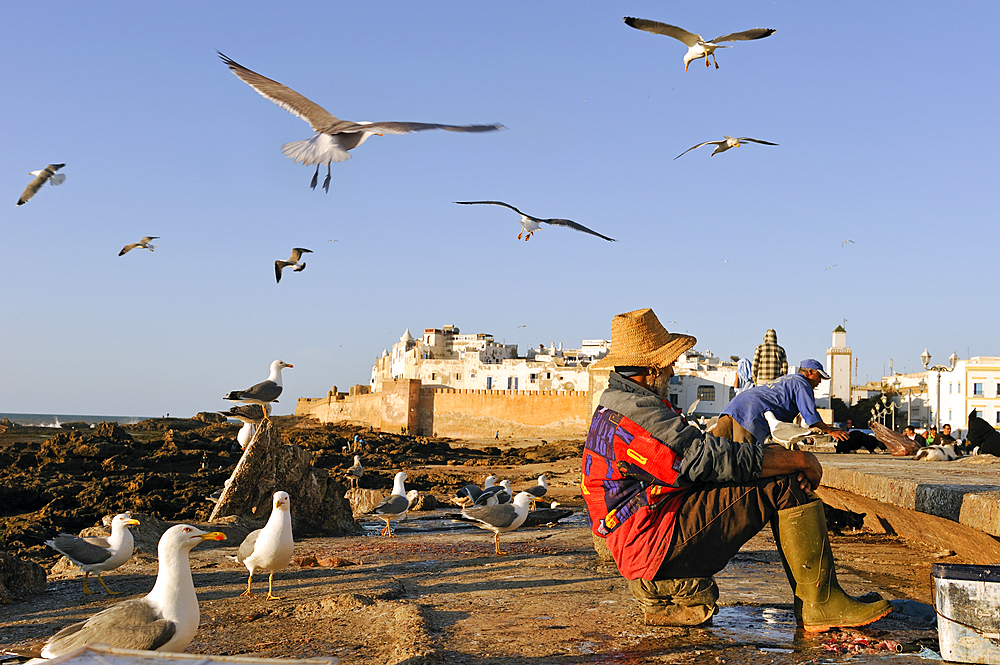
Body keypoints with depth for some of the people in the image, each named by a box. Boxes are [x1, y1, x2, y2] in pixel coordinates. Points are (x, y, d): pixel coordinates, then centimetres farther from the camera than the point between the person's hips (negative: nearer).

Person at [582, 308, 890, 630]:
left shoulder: (615, 405, 17)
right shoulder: (639, 415, -18)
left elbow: (697, 459, 17)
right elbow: (715, 460, -22)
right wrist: (800, 460, -10)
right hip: (657, 544, -10)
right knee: (786, 483, -13)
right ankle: (821, 603, -7)